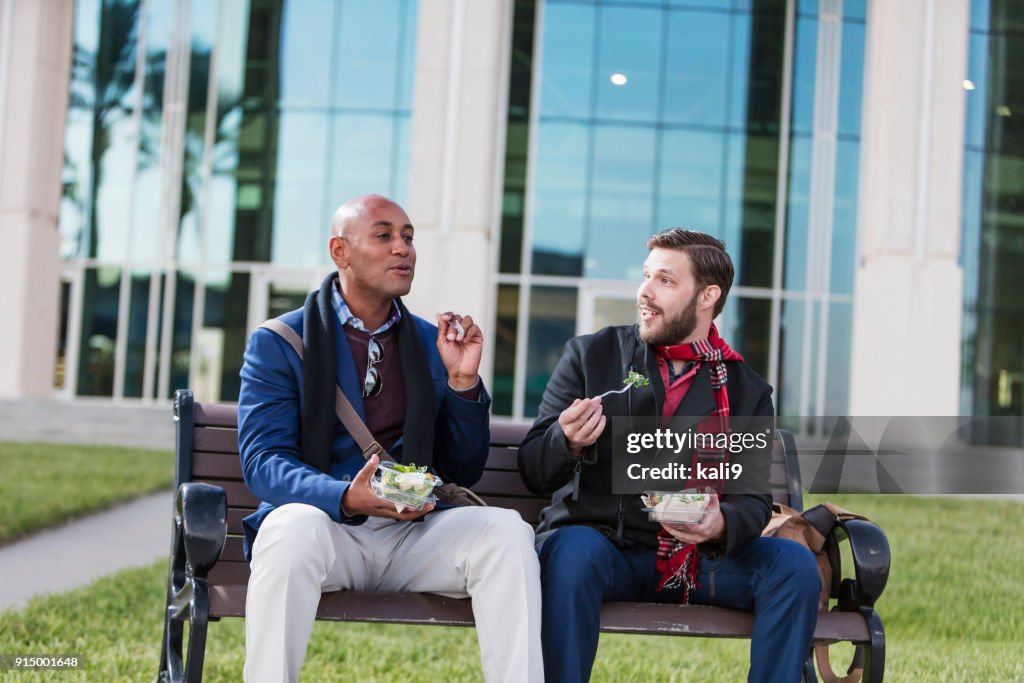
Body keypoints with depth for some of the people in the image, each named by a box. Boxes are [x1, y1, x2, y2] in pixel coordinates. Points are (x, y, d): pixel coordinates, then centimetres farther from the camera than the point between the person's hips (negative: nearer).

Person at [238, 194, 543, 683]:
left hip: (413, 535, 3)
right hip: (324, 526, -3)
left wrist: (462, 381, -3)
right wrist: (347, 496, -27)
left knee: (506, 528, -24)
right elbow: (263, 463, -8)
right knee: (294, 525, -36)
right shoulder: (278, 343, 3)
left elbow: (464, 472, 13)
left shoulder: (432, 342, 14)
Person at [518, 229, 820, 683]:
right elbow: (533, 472, 3)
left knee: (793, 564, -20)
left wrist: (722, 524, -21)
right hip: (601, 543, -2)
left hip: (699, 556, 2)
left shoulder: (747, 391, 9)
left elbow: (755, 499, 4)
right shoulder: (590, 355, 6)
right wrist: (568, 441, -21)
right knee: (573, 551, -36)